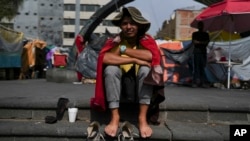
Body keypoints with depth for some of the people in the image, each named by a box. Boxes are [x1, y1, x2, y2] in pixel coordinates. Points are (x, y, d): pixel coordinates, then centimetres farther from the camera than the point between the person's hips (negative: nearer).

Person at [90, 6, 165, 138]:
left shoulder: (146, 40, -10)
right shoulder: (115, 41, -12)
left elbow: (151, 55, -32)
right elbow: (104, 58, -31)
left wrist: (123, 49, -26)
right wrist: (135, 60, -32)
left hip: (141, 84, 0)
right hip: (120, 83, 0)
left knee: (146, 68, -29)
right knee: (111, 69, -28)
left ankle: (143, 117, -25)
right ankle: (115, 117, -24)